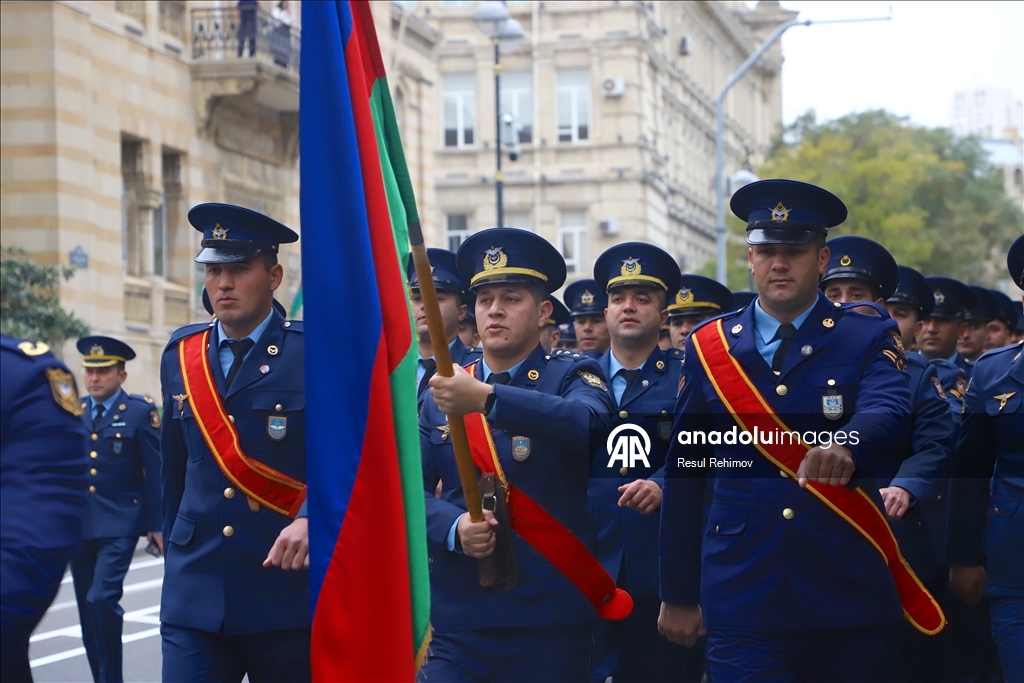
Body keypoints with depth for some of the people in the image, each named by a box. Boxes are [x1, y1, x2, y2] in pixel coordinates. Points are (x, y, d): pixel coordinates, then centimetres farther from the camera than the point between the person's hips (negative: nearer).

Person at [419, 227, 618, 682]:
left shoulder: (571, 378, 1)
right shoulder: (443, 390, 12)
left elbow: (585, 422, -22)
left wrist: (486, 399, -36)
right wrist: (454, 528, -15)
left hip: (550, 625, -2)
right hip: (457, 623, 2)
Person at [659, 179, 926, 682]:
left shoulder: (870, 339, 3)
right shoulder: (708, 346, 8)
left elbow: (889, 417, -18)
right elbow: (683, 477, 10)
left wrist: (846, 448, -42)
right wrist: (677, 594, 9)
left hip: (851, 599, 0)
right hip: (742, 600, 1)